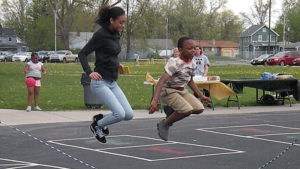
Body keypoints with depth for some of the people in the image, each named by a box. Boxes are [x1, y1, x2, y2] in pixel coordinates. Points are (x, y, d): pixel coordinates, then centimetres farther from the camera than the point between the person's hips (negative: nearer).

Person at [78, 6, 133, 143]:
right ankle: (97, 125, 10)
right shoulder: (100, 34, -13)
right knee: (120, 114, -17)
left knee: (129, 114, 0)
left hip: (112, 83, 8)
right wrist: (89, 72, -23)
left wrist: (117, 65, 12)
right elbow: (82, 54, -12)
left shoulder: (116, 35, 10)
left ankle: (99, 118, 21)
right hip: (100, 82, -8)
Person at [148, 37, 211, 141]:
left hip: (182, 91, 8)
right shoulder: (174, 63, -23)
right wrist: (155, 100, -44)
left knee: (199, 108, -7)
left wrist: (201, 96, 18)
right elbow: (162, 80, -33)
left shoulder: (192, 64, 1)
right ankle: (164, 124, -4)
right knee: (187, 110, -26)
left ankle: (172, 110, 12)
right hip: (168, 91, -8)